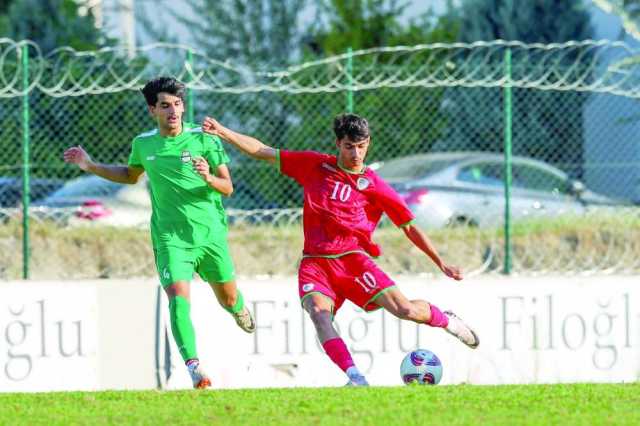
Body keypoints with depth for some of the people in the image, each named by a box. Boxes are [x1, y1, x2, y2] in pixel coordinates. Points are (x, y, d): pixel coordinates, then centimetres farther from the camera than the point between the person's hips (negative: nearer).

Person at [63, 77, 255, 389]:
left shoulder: (204, 139, -7)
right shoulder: (143, 144, 3)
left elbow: (227, 188, -5)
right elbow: (131, 175, 25)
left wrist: (209, 179, -27)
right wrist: (91, 167, 14)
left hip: (210, 234, 0)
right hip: (169, 238, 0)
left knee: (228, 298, 16)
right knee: (178, 298, -21)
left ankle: (239, 310, 54)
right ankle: (194, 367, -27)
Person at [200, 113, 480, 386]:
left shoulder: (375, 186, 3)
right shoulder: (314, 166, 9)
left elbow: (410, 227, 9)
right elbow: (262, 152, 12)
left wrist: (441, 264, 5)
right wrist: (222, 132, 5)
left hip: (353, 259, -1)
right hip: (315, 262, 1)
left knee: (405, 309, -15)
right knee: (319, 312, -31)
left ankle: (446, 321, 19)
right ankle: (355, 377, -39)